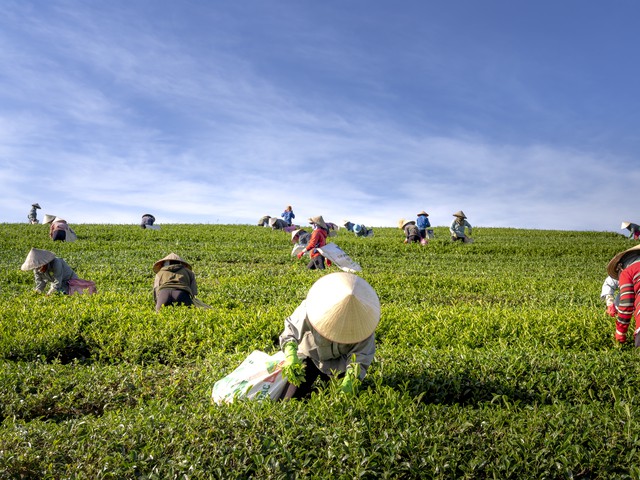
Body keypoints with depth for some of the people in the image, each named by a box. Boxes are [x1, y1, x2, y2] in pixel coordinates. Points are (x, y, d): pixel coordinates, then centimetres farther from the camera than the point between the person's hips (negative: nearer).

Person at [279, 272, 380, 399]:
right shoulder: (309, 311, -33)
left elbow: (360, 356, -26)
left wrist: (350, 380, -42)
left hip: (340, 363, 1)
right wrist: (290, 357, -40)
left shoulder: (363, 320, -29)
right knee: (290, 400, -5)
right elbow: (291, 331, -22)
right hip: (311, 356, -1)